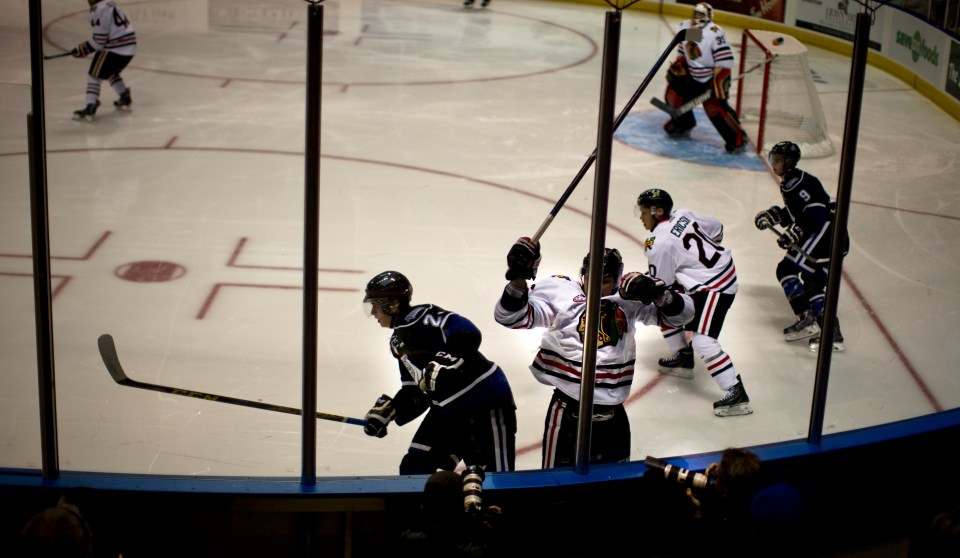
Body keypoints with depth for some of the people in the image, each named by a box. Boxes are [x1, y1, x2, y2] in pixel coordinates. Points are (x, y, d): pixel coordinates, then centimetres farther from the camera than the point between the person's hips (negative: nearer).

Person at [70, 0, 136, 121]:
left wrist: (83, 49, -2)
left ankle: (90, 107, -10)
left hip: (114, 49, -9)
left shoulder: (98, 10, -14)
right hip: (129, 48, 9)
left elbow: (99, 40, -15)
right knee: (111, 73, 31)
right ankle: (125, 98, 35)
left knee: (94, 75, -1)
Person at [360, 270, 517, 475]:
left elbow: (467, 333, -28)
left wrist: (446, 360, -38)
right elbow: (415, 390, 20)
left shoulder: (419, 317, -14)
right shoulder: (398, 340, 17)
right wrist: (389, 411, 10)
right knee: (413, 470, 9)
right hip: (448, 410, 10)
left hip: (486, 400, -10)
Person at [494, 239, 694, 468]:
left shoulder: (630, 297, 3)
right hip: (568, 412, -4)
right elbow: (512, 316, -11)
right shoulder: (559, 290, -5)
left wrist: (658, 293, -15)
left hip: (613, 414, 4)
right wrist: (518, 277, -26)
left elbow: (681, 312, 5)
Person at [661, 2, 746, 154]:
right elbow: (682, 52, 15)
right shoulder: (685, 27, 1)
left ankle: (737, 138, -12)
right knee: (674, 92, 2)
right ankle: (682, 124, 27)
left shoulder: (715, 32, -24)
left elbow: (724, 60, -25)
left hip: (714, 77, -8)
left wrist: (717, 82, -28)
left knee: (715, 106, -22)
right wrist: (676, 67, 1)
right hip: (693, 75, 8)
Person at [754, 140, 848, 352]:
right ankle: (833, 334, 12)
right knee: (813, 283, 14)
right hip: (834, 239, 11)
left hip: (826, 232, -11)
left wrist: (795, 231, -31)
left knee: (787, 269, -10)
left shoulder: (797, 182, -13)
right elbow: (795, 213, 27)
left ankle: (807, 319, -16)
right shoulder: (789, 183, 19)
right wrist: (774, 214, 15)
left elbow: (816, 212, -23)